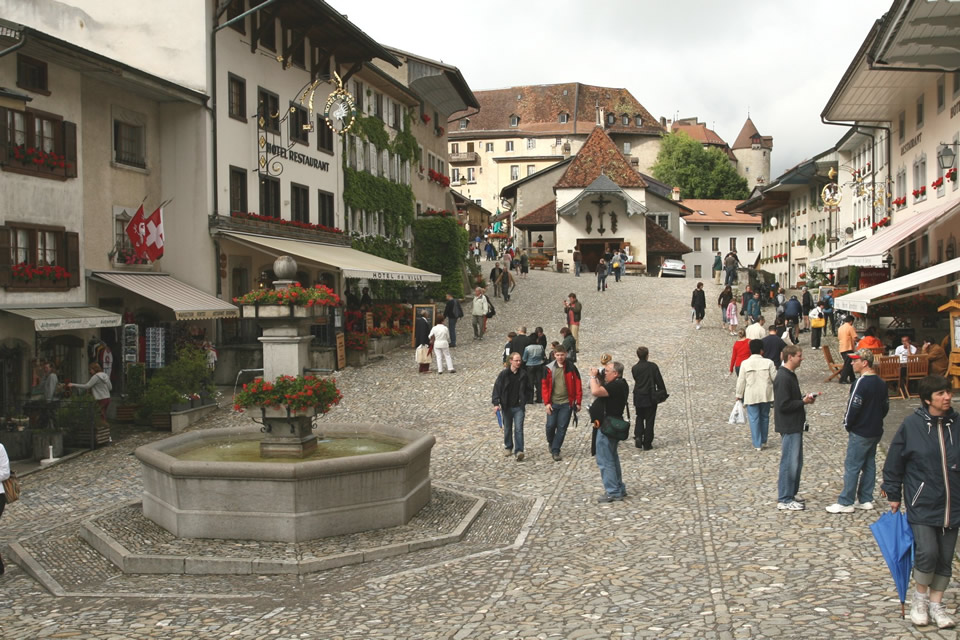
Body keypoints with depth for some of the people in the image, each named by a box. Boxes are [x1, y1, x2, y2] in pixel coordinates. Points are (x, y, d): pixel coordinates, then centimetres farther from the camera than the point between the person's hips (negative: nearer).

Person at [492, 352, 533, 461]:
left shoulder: (523, 375, -1)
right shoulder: (504, 374, -6)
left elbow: (529, 390, 11)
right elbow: (497, 388, -5)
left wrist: (526, 400, 1)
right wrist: (496, 403, -12)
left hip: (519, 407, -1)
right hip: (506, 407, 1)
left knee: (519, 429, -10)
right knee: (507, 428, 15)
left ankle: (519, 451, -11)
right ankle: (508, 447, 34)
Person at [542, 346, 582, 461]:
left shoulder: (571, 368, 0)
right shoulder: (548, 368, 1)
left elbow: (578, 385, 1)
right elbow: (544, 386, 1)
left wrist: (578, 402, -1)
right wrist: (547, 402, -6)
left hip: (567, 403, -1)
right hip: (553, 403, 1)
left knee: (562, 428, 0)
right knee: (550, 426, 3)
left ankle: (555, 451, 9)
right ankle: (551, 443, 32)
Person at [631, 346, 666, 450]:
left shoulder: (635, 368, -3)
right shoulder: (653, 366, -9)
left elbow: (636, 381, 7)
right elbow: (659, 381, -6)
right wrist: (663, 392, 5)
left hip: (638, 398, 2)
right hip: (650, 398, -2)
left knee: (639, 417, 21)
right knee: (649, 420, 7)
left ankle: (638, 436, -1)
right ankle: (647, 444, 9)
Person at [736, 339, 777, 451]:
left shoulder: (745, 363, -8)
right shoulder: (768, 362, -7)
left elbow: (741, 381, -3)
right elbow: (775, 378, -1)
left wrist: (739, 394, 8)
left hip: (751, 395, -2)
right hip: (766, 394, 2)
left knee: (754, 418, 4)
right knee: (764, 417, 17)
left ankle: (757, 444, 6)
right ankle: (763, 441, 26)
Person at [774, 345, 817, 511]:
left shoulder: (790, 375, 12)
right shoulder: (783, 378, -21)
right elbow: (783, 405, -24)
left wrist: (804, 398, 4)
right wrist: (803, 402, -16)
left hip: (795, 426, 10)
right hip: (789, 427, -10)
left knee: (796, 462, 17)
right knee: (789, 463, -4)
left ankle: (791, 493, 28)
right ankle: (784, 500, 3)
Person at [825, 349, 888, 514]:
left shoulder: (861, 383, -19)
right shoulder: (881, 383, 9)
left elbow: (854, 406, -20)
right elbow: (886, 406, 15)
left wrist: (847, 424, -6)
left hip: (860, 433, -9)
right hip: (876, 431, 9)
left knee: (852, 466, -4)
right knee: (869, 464, 14)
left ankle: (845, 503, 0)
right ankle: (866, 499, 20)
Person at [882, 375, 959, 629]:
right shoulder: (912, 425, -8)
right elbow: (894, 461, -1)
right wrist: (893, 495, 3)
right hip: (922, 505, -3)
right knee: (927, 552, -13)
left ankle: (936, 604, 26)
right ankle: (920, 599, 12)